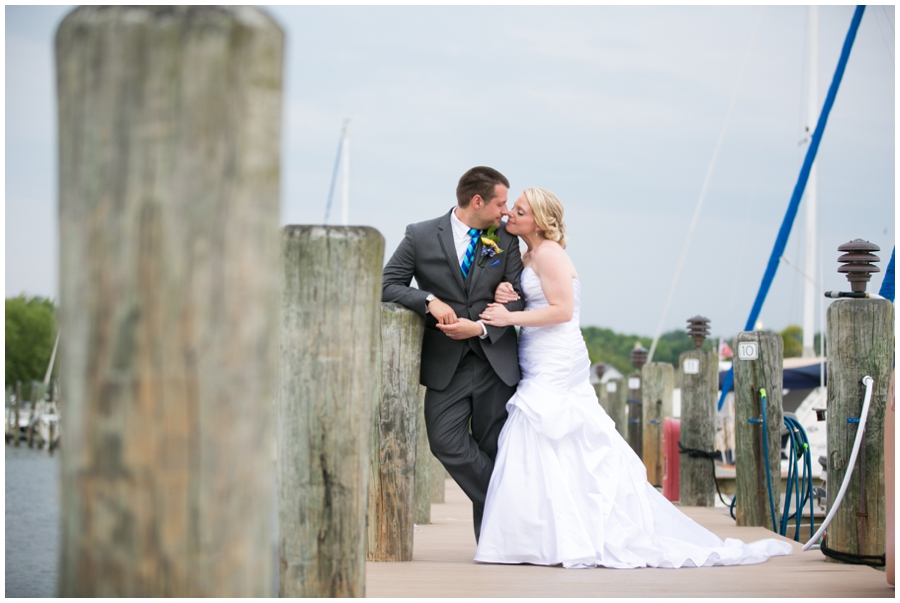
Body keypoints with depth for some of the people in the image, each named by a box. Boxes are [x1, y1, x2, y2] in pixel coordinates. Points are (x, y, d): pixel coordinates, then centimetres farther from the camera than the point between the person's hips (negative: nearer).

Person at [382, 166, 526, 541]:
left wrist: (482, 327, -13)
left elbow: (516, 298, 3)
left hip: (495, 359, 1)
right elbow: (387, 285, -1)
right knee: (448, 443, -14)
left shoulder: (506, 241, 6)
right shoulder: (421, 237, -1)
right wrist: (429, 300, -17)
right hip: (446, 363, -1)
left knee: (492, 447, 4)